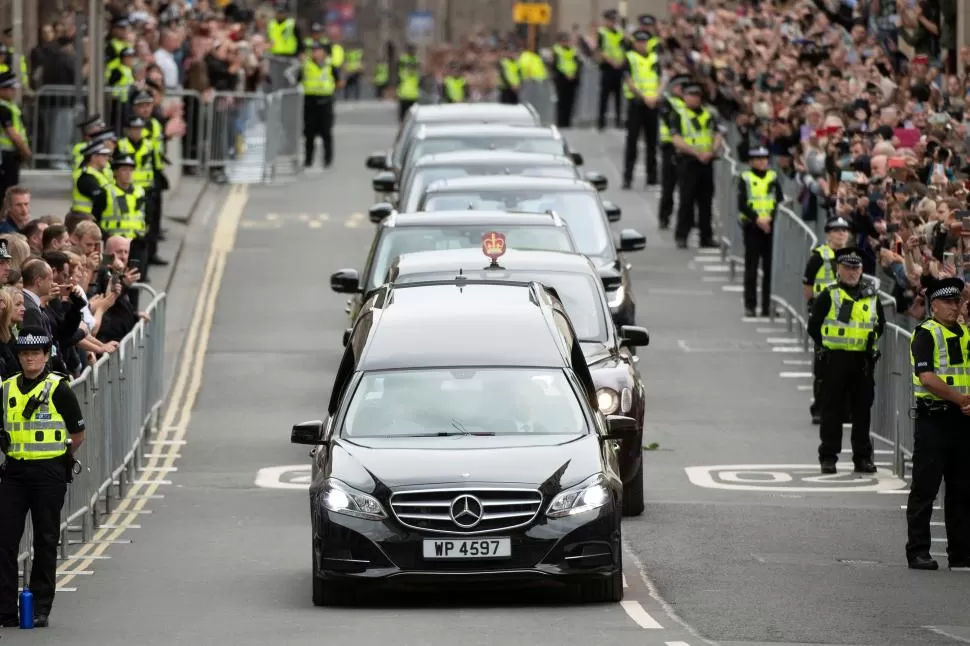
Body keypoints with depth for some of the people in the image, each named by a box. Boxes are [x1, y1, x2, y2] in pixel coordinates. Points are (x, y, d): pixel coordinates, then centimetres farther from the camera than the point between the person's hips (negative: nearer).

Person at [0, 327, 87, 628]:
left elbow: (78, 434, 1)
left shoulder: (58, 389, -6)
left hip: (49, 473, -4)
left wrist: (61, 457, 8)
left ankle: (41, 609, 10)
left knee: (45, 541, 3)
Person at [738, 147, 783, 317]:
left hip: (771, 226, 2)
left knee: (770, 267, 1)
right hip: (752, 227, -2)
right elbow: (742, 204, -5)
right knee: (751, 268, -1)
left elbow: (780, 201, 5)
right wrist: (757, 219, -16)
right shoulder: (745, 178, 1)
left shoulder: (773, 177, 10)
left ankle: (767, 305, 5)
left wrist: (770, 218, -11)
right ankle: (750, 305, 3)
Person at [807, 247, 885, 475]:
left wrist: (870, 342, 11)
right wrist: (826, 345, -2)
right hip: (835, 360, -3)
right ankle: (828, 457, 6)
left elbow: (880, 324, 21)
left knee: (862, 410, 6)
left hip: (863, 360, 3)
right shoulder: (829, 295, -2)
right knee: (832, 410, 1)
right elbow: (813, 326, 0)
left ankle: (863, 457, 13)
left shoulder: (871, 296, 9)